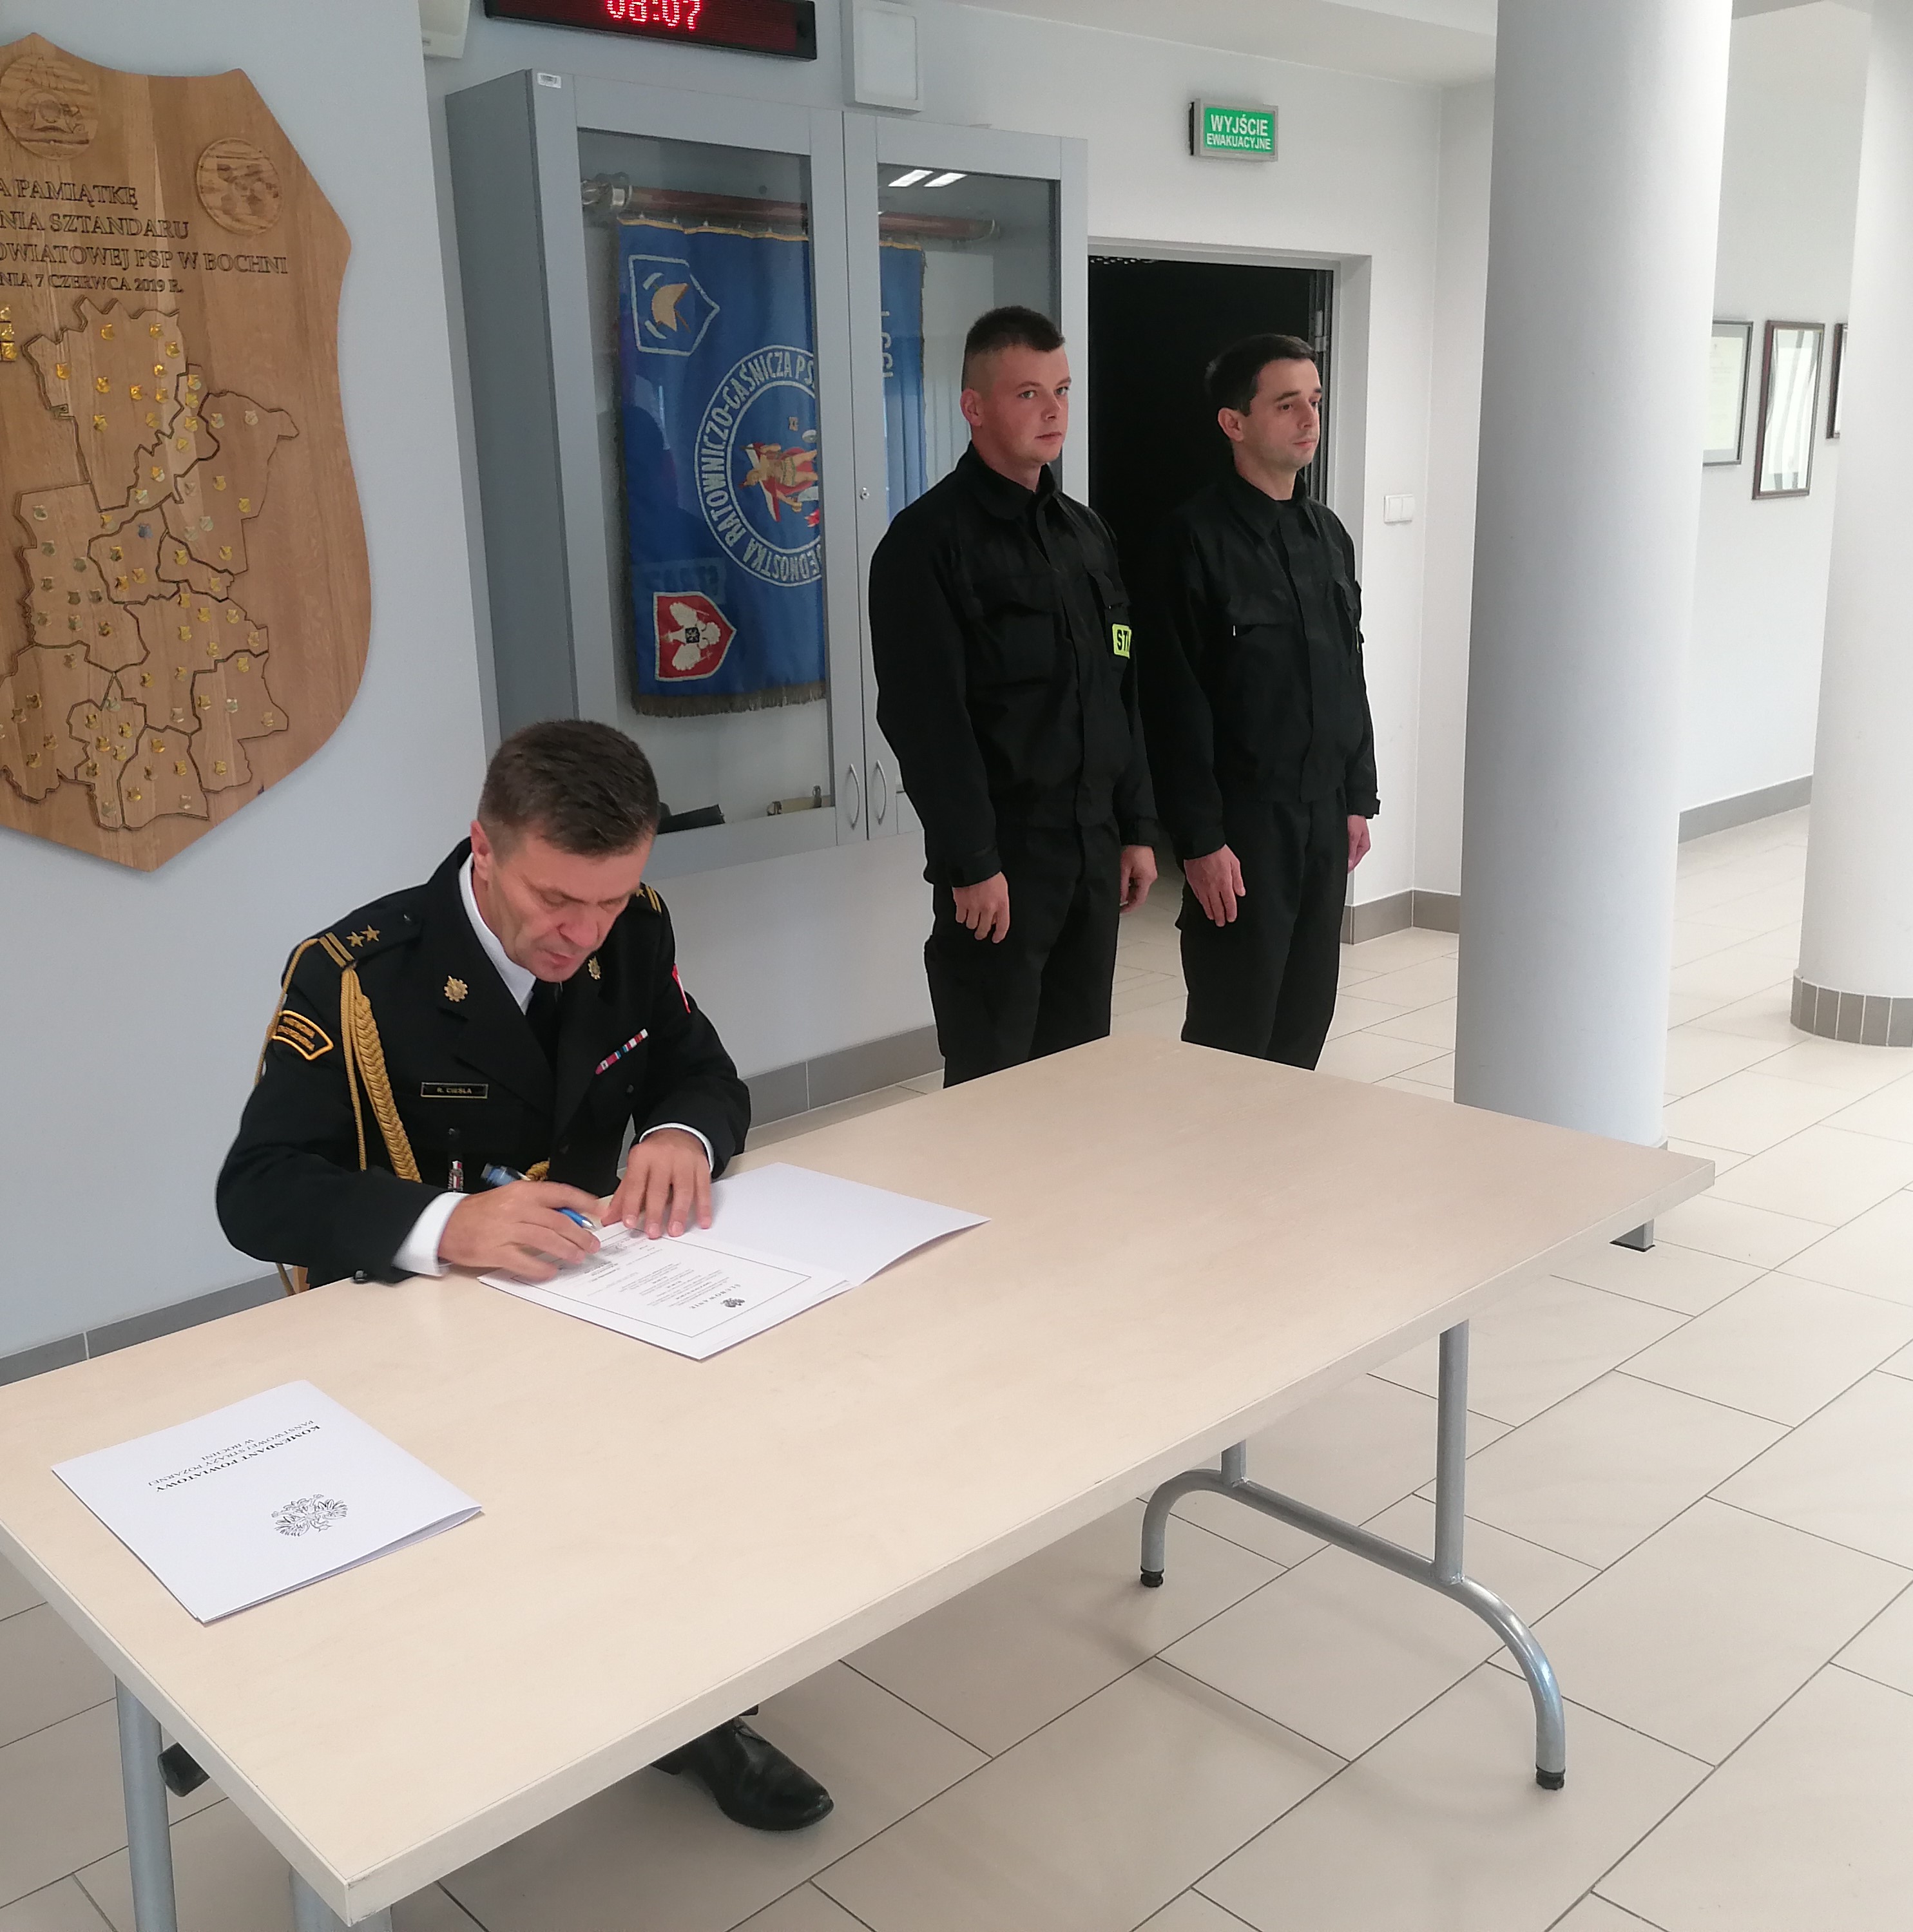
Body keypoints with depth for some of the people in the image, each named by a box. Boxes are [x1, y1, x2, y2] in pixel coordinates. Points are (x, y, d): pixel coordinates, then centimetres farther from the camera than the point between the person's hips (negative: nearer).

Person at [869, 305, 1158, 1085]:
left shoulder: (1086, 533, 14)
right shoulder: (928, 541, -10)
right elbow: (925, 718, -16)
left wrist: (1136, 829, 12)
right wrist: (969, 864, -18)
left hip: (1094, 851, 7)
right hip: (999, 860, -7)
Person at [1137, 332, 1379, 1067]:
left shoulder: (1327, 533, 12)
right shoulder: (1197, 539, -10)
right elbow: (1176, 702, -14)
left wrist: (1358, 799, 13)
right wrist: (1200, 839, -17)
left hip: (1325, 815, 7)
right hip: (1241, 821, -7)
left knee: (1306, 1017, 13)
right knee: (1234, 1029, -1)